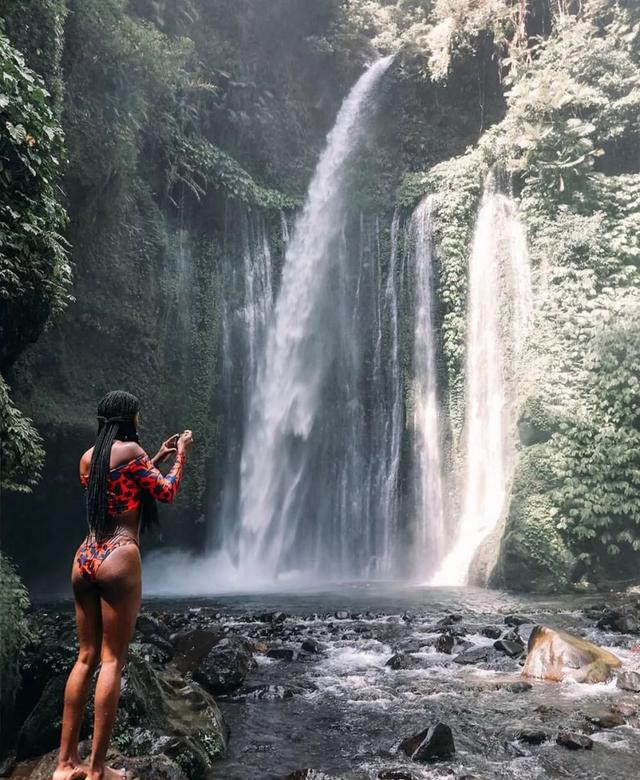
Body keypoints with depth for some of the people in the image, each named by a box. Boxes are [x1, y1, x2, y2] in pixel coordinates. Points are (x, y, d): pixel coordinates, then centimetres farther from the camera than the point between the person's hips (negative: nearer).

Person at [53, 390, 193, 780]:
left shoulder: (87, 458, 14)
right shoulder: (129, 449, -7)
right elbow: (167, 493, -1)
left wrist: (158, 457, 29)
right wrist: (180, 455, 11)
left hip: (84, 558, 7)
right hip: (119, 559, -7)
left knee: (87, 657, 14)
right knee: (112, 661, -1)